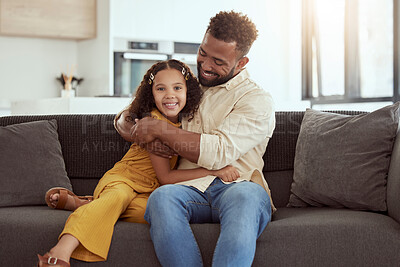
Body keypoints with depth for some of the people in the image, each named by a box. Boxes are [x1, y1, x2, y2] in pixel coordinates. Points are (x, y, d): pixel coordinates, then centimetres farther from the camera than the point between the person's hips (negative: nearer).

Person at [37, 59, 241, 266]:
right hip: (122, 179, -5)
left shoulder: (185, 118, 5)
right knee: (118, 196, -41)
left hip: (149, 192, 5)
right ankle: (63, 249, -56)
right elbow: (164, 176, -17)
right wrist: (213, 171, -21)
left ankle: (84, 205, -19)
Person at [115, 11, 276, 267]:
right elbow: (124, 121, 27)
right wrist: (149, 139, 3)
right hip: (191, 189, 3)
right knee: (162, 197, -34)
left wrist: (159, 129, -4)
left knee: (246, 195, -40)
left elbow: (218, 152, -9)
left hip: (236, 186, -3)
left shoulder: (257, 100, 6)